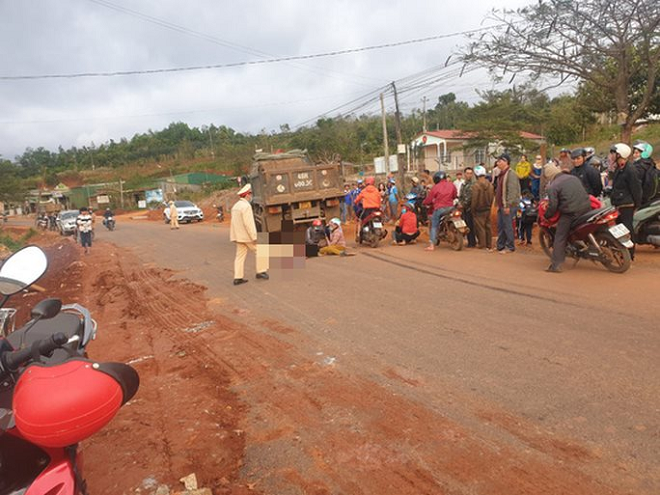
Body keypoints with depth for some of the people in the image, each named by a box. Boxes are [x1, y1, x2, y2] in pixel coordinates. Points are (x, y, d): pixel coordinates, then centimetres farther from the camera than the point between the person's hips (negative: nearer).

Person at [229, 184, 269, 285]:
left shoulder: (236, 206, 14)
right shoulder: (246, 206, -17)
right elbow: (248, 223, -22)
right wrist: (254, 237, -20)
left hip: (238, 236, 9)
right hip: (247, 236, -9)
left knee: (240, 256, 8)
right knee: (261, 251, 4)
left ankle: (237, 278, 7)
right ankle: (261, 271, 7)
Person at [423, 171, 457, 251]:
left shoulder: (436, 187, -6)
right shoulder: (451, 185, 5)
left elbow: (429, 199, -3)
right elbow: (455, 196, 18)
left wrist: (424, 203, 18)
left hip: (439, 209, -3)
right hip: (450, 208, 4)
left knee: (434, 226, 4)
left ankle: (432, 245, -5)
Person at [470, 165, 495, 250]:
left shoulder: (476, 185, -19)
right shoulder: (490, 185, 2)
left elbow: (474, 199, -16)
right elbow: (492, 197, 9)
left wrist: (473, 209, -4)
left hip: (479, 211, -6)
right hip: (488, 209, 6)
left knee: (480, 228, 2)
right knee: (488, 227, 13)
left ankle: (483, 246, 5)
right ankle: (489, 246, 18)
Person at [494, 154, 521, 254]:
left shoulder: (511, 174, -13)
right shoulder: (501, 174, 17)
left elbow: (512, 191, -20)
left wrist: (508, 205, -23)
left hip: (508, 206, -9)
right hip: (501, 206, 9)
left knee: (508, 226, -4)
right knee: (500, 226, 12)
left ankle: (510, 247, 4)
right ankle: (500, 246, 19)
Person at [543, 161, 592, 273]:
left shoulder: (552, 186, -2)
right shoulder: (574, 178, 18)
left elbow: (553, 205, -9)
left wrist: (546, 216, 6)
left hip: (570, 212, -6)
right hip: (586, 207, 6)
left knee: (560, 238, 0)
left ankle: (555, 265, -3)